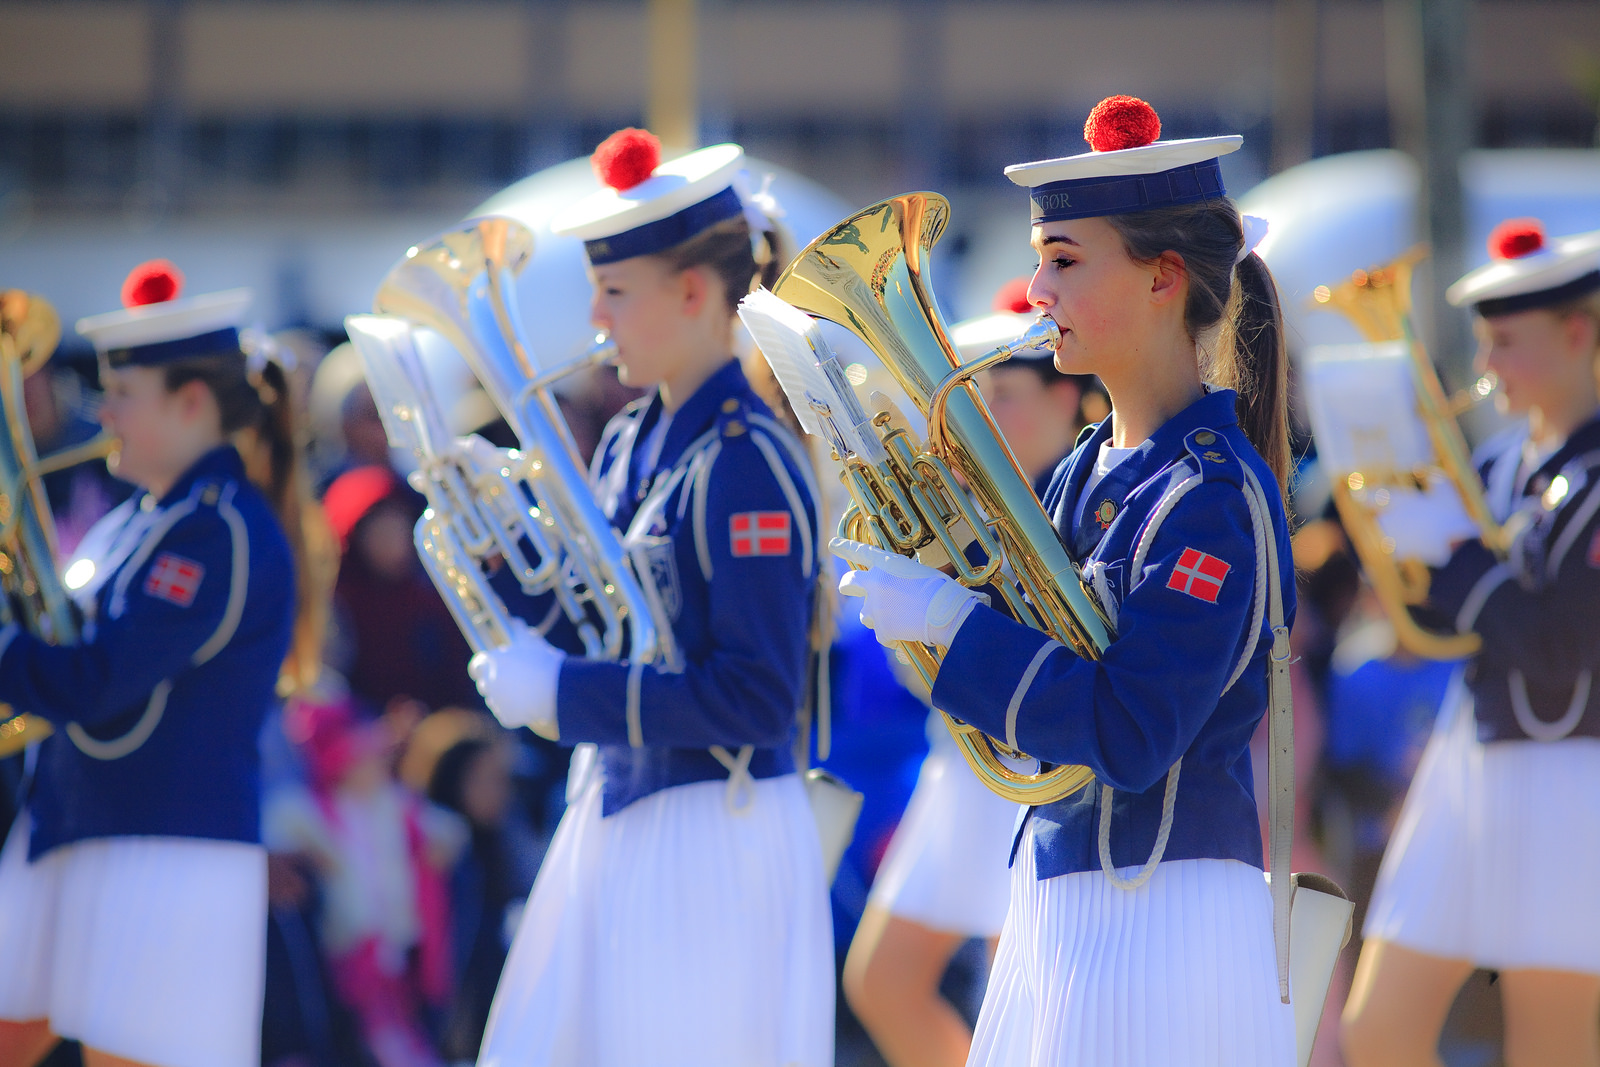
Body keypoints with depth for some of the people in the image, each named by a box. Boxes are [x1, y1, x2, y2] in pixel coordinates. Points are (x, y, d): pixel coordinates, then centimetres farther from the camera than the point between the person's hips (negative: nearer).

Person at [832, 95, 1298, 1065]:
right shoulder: (1090, 472, 11)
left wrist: (949, 619, -19)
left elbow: (1128, 737, -22)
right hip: (1056, 896, 9)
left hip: (1160, 916, -9)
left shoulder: (1212, 493, -16)